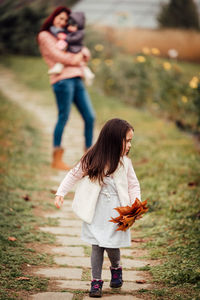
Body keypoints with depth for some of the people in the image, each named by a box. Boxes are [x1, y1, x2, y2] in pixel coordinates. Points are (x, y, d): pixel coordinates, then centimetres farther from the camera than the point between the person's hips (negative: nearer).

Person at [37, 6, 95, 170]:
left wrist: (82, 54, -1)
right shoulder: (45, 36, 6)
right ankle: (57, 159, 0)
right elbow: (56, 55, -9)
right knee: (63, 118, -8)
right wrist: (73, 59, -3)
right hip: (63, 79, -8)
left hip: (77, 80, 8)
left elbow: (85, 52, 21)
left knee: (90, 116, 1)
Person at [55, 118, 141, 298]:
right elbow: (74, 175, 3)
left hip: (116, 211, 1)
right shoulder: (92, 160, -8)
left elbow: (133, 185, 5)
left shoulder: (125, 162, -3)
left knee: (111, 245, -1)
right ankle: (96, 281, 11)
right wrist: (61, 193, -3)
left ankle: (116, 269, 30)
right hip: (96, 210, -1)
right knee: (97, 246, 0)